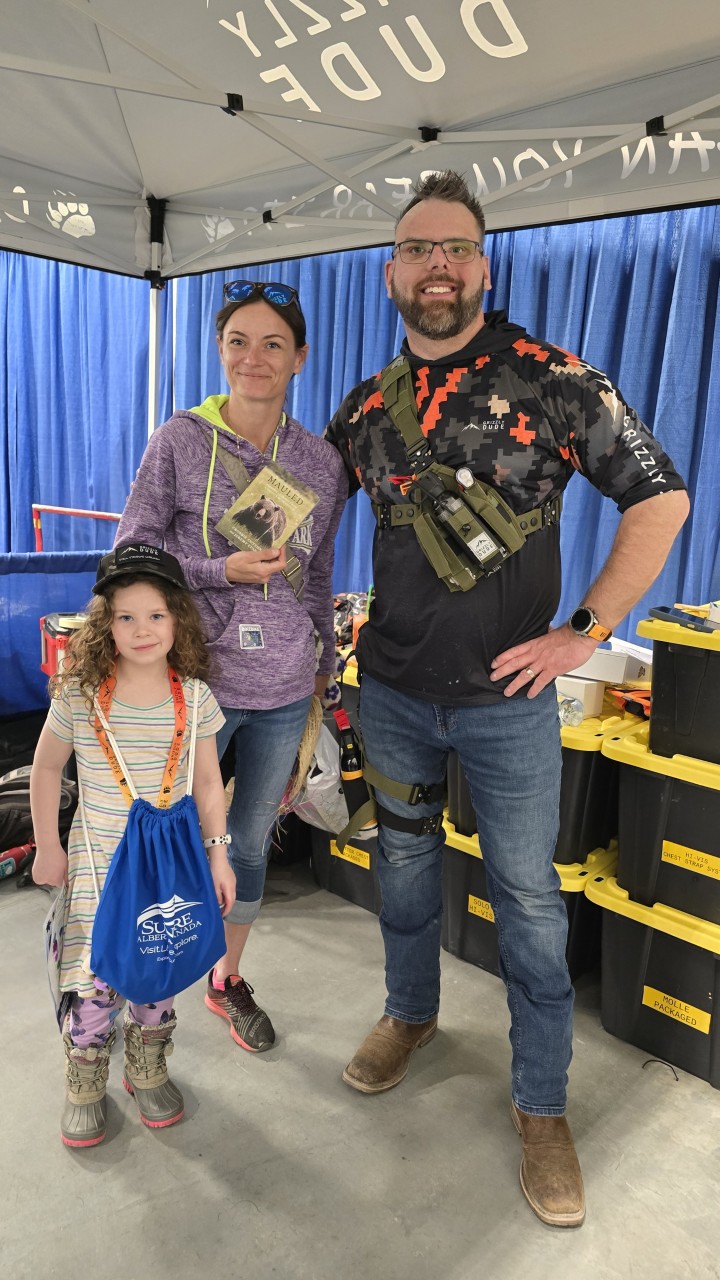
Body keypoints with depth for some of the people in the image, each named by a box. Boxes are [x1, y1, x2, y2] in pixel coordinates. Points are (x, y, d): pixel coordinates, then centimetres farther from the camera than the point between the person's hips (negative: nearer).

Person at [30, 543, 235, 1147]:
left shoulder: (196, 699, -7)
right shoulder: (79, 695, -12)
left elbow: (208, 782, 2)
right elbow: (46, 768, 2)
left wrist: (218, 855, 2)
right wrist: (48, 848, 5)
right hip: (98, 858, -1)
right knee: (95, 981, 0)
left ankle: (148, 1072, 38)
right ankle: (85, 1087, 27)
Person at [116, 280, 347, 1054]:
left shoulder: (321, 463, 4)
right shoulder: (179, 441, -5)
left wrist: (323, 662, 15)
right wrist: (223, 570, -17)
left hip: (283, 690, 3)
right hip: (194, 679, -3)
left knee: (252, 838, 16)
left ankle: (229, 978, 39)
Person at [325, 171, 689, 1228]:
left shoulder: (550, 380, -8)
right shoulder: (368, 405, 4)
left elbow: (661, 498, -7)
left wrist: (586, 631, -12)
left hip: (507, 696, -3)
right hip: (393, 690, 4)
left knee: (529, 898, 6)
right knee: (405, 857, 19)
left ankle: (542, 1106, 26)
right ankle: (411, 1012, 45)